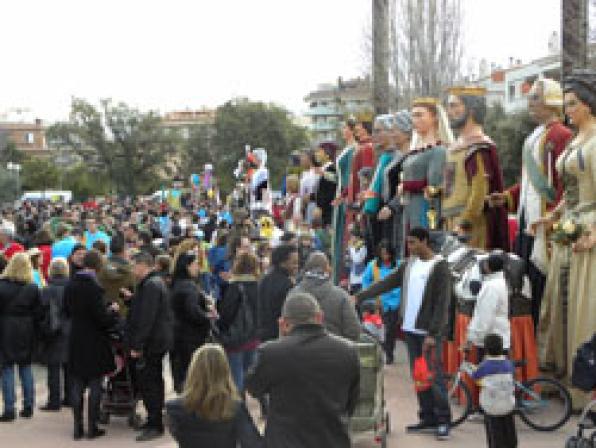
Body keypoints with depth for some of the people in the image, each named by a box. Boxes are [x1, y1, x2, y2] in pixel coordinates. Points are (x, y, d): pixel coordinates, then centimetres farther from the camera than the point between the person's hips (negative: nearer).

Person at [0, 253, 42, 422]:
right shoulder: (33, 288, -1)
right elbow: (37, 313, 2)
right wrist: (33, 330, 12)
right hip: (26, 332, 3)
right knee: (26, 367, 12)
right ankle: (28, 406, 15)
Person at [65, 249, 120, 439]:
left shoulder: (70, 286, 1)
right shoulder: (94, 287, -20)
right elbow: (102, 318, -18)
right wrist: (113, 311, 0)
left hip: (75, 342, 6)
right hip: (94, 343, -6)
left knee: (77, 385, 11)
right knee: (95, 385, 4)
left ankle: (77, 427, 14)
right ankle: (92, 427, 8)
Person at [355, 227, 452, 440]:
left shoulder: (440, 266, -9)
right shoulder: (409, 264, 11)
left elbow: (442, 303, -13)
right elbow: (386, 283, 9)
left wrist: (433, 334, -18)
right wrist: (360, 296, 0)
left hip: (429, 332, -7)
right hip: (410, 329, 7)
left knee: (433, 375, -7)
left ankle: (443, 420, 0)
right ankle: (428, 417, 17)